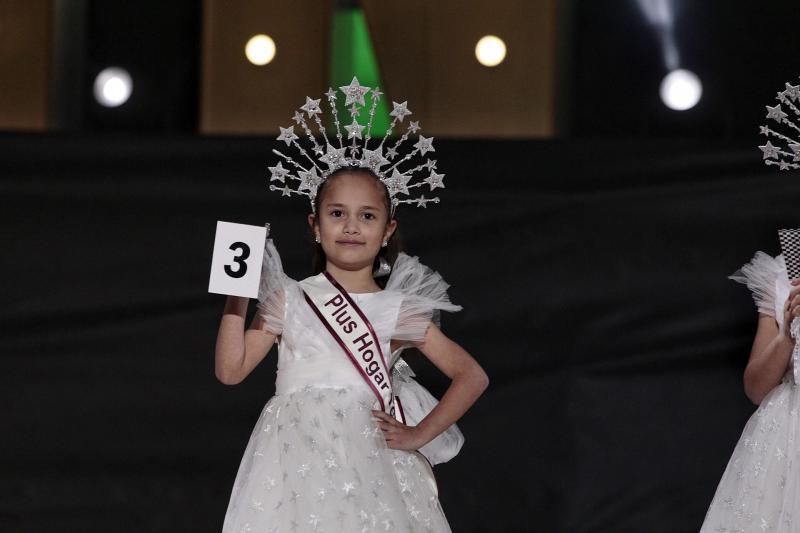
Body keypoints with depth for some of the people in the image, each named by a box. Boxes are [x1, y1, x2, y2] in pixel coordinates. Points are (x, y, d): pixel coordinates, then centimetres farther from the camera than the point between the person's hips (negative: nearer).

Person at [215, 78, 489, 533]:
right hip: (299, 461, 0)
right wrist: (236, 301, -3)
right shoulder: (289, 299, 10)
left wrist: (420, 435, 4)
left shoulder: (398, 310, 9)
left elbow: (472, 376, 12)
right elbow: (231, 370, 6)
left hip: (369, 463, 0)